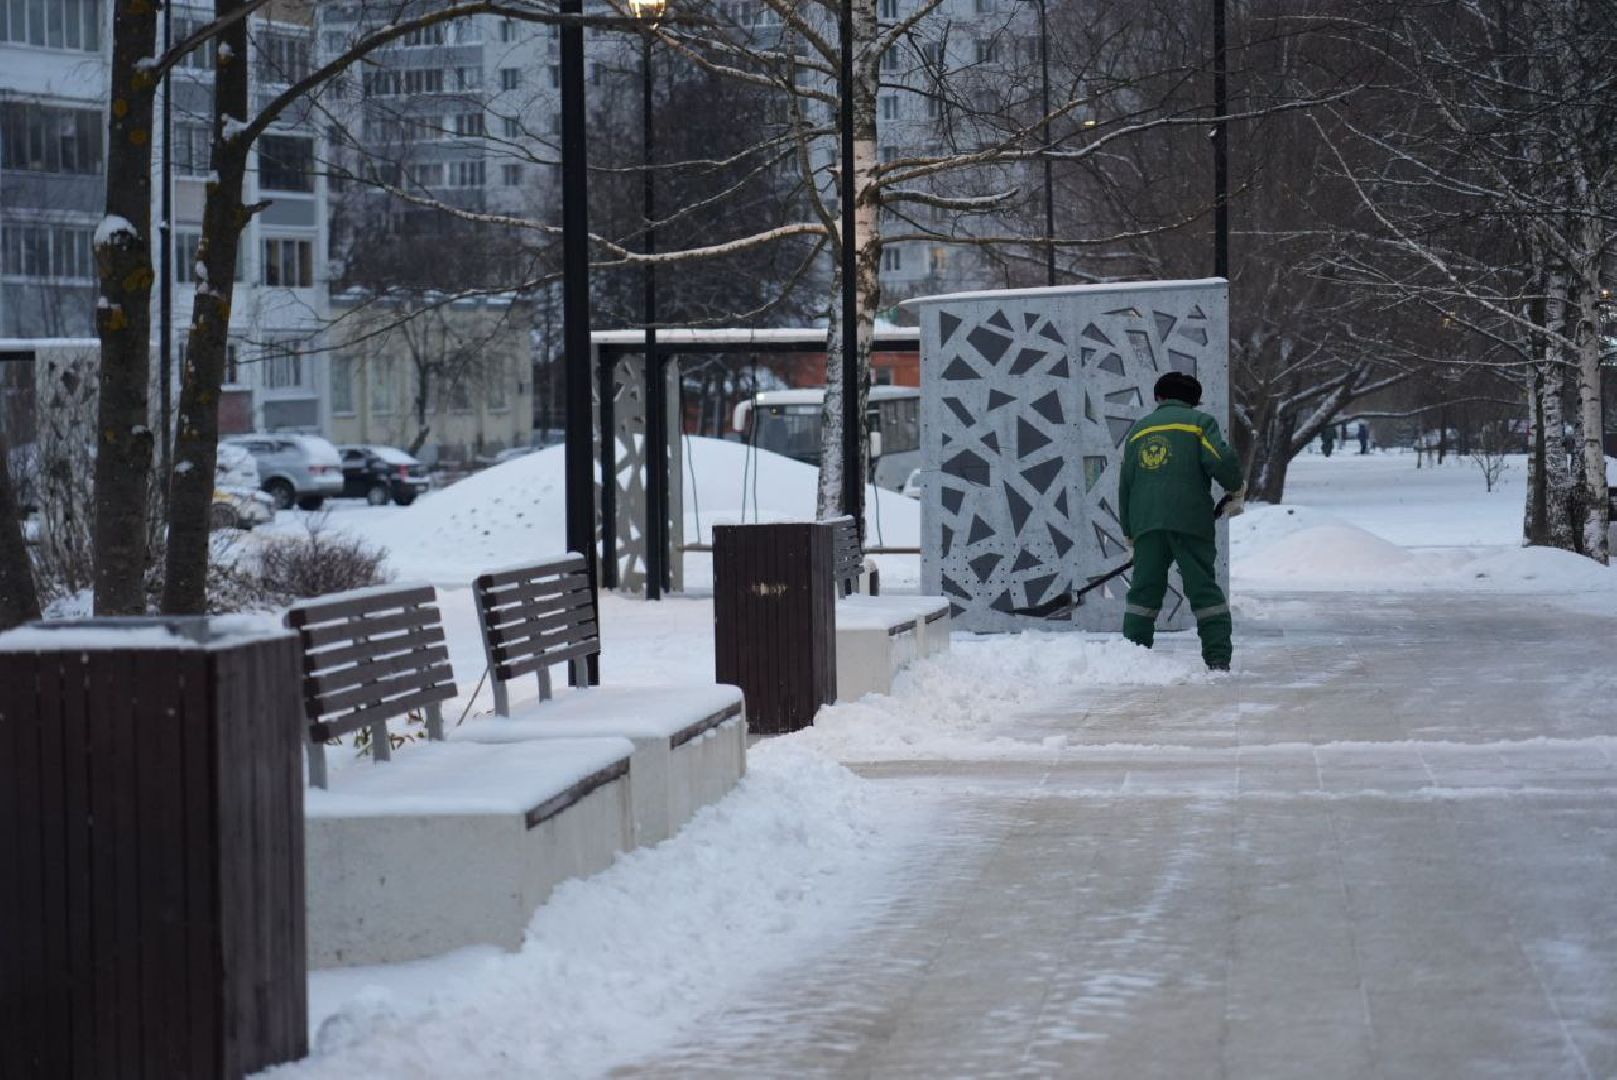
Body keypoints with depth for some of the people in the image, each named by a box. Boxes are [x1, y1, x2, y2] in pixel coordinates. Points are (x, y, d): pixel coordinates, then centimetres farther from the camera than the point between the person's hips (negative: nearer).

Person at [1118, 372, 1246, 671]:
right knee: (1204, 589, 0)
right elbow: (1220, 459, -9)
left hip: (1145, 522, 3)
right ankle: (1218, 660, -6)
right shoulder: (1199, 422, 7)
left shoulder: (1138, 430, 20)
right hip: (1190, 520, -3)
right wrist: (1237, 490, 10)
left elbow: (1125, 485, 20)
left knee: (1144, 591, 7)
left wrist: (1129, 532, 26)